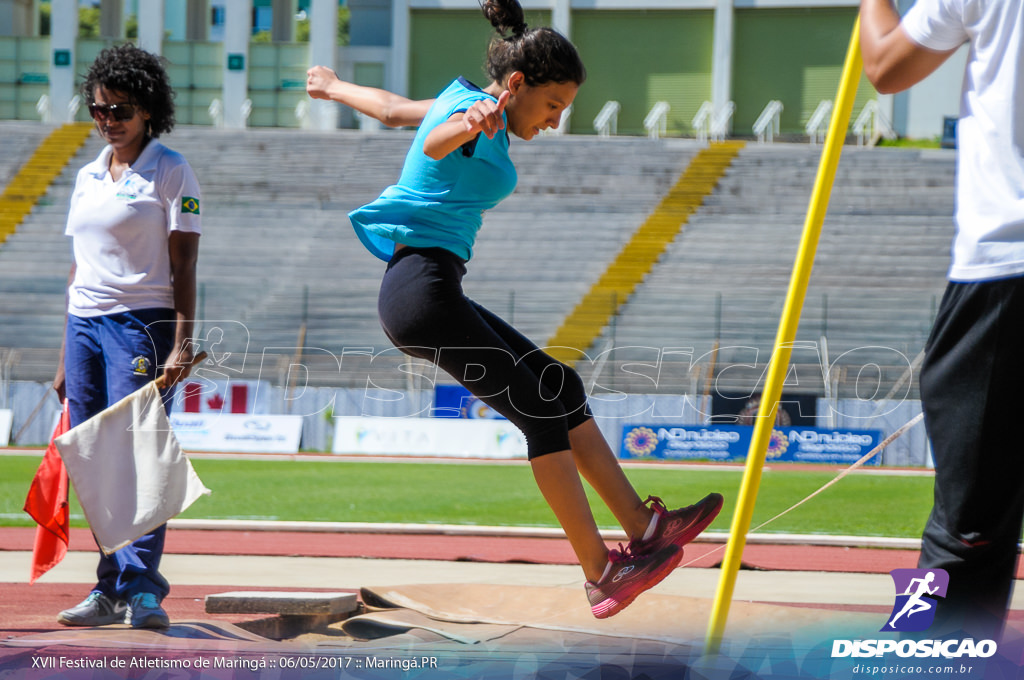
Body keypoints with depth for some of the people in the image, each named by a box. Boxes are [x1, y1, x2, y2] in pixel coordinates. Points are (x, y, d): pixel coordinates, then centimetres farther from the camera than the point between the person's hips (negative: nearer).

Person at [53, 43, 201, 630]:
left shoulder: (170, 172, -2)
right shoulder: (89, 176, 17)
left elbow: (184, 262, -7)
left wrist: (183, 341, -16)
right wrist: (65, 356, 18)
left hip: (142, 323, -6)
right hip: (86, 323, 7)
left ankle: (141, 589, -19)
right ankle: (110, 592, 8)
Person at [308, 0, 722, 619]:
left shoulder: (464, 102, 19)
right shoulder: (474, 109, -11)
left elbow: (392, 107, 37)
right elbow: (436, 142, -36)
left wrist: (333, 88, 58)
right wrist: (471, 126, -60)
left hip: (416, 290, 11)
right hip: (425, 284, -11)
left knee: (560, 388, 9)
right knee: (539, 410, -14)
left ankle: (644, 526, 7)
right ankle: (600, 571, -18)